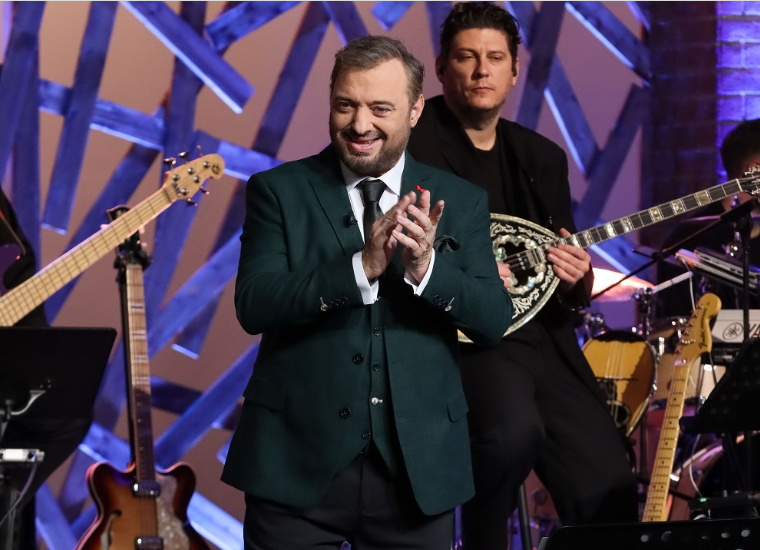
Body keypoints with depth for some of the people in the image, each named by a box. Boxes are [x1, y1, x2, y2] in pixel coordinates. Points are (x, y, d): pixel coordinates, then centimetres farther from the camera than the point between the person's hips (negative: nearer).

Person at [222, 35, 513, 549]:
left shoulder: (461, 202, 6)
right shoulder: (279, 191, 1)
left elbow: (495, 319, -3)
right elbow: (253, 304, -12)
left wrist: (426, 268, -21)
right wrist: (360, 266, -24)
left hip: (419, 467, 2)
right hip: (297, 464, -1)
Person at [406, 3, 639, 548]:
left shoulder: (543, 157, 17)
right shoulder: (410, 140, -2)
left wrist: (577, 282, -2)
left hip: (542, 336, 6)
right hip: (460, 336, -6)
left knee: (610, 495, -6)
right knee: (513, 431, -36)